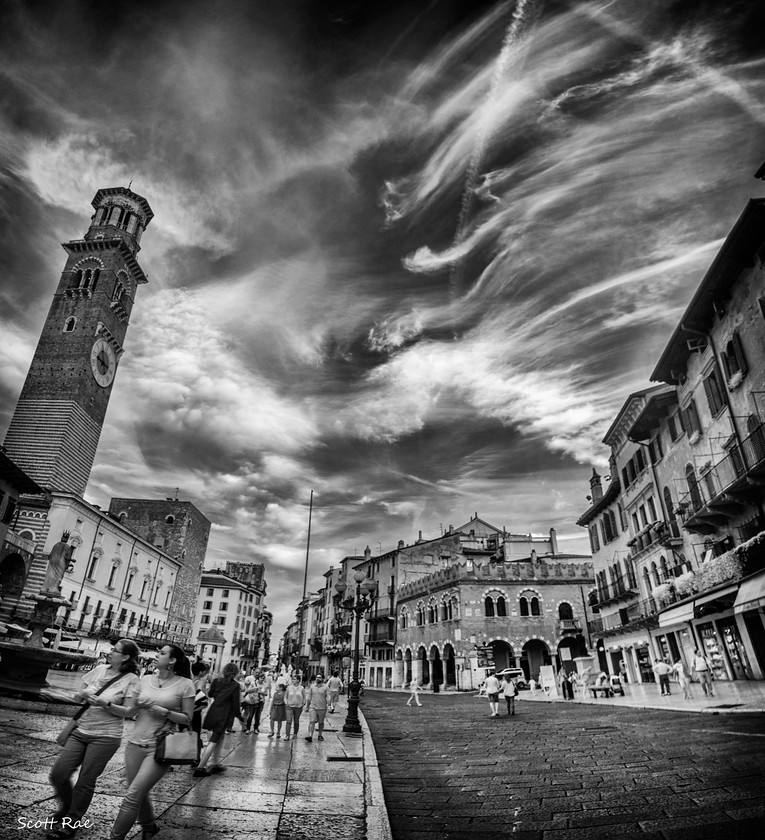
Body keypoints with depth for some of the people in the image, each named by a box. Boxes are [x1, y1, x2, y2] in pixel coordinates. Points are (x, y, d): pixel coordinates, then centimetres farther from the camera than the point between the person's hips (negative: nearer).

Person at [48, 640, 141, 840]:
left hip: (106, 736, -5)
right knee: (58, 774, 4)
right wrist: (81, 695, -10)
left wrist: (105, 704, -23)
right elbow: (79, 694, 13)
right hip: (80, 731, 5)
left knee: (85, 782, 2)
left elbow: (129, 711, -13)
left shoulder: (131, 680, -12)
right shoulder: (99, 669, 3)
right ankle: (66, 808, 34)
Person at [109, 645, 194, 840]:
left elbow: (187, 719, -7)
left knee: (133, 796, -8)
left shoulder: (184, 684, -9)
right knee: (140, 794, 16)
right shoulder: (146, 679, 4)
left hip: (160, 747, -5)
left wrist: (164, 712, -18)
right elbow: (129, 712, 11)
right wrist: (137, 705, -10)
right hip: (135, 743, 5)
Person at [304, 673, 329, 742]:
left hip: (322, 708, -1)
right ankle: (310, 736, -13)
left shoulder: (325, 687, -2)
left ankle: (320, 735, 26)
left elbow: (327, 698, -2)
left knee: (321, 722, 10)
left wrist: (328, 708, -10)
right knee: (312, 722, -10)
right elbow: (309, 697, 11)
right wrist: (306, 706, 11)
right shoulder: (312, 686, 5)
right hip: (312, 707, 1)